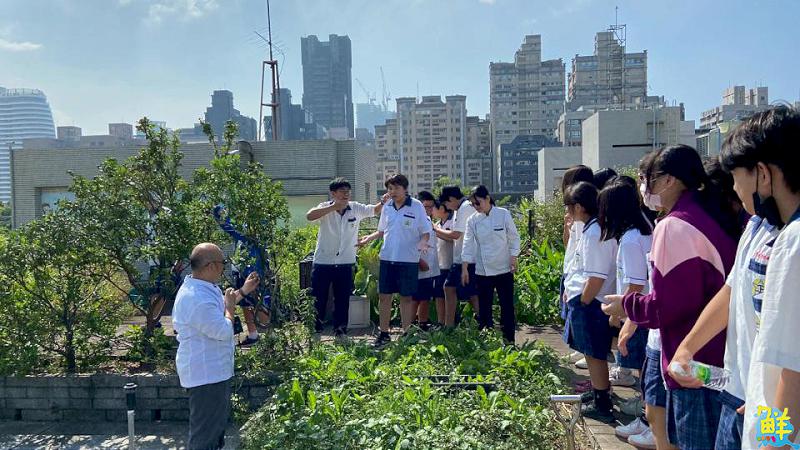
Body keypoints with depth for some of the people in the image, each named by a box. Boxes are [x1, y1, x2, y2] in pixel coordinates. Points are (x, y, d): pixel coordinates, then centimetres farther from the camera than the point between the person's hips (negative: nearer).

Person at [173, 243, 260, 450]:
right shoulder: (197, 299, -29)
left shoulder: (204, 287, 5)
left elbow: (218, 306, 24)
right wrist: (230, 306, -11)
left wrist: (243, 291, 21)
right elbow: (224, 331, -27)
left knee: (217, 423, 26)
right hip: (206, 374, -11)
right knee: (205, 432, 3)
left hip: (213, 370, 11)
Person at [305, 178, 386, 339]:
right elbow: (309, 216, -24)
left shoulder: (356, 209, 1)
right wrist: (334, 207, -30)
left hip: (345, 264, 2)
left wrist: (383, 202, -20)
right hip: (323, 263, -2)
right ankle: (314, 331, 24)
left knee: (343, 300, 10)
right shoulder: (325, 208, -7)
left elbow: (375, 210, 3)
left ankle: (340, 331, 23)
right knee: (318, 299, 8)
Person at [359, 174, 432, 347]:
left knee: (406, 297, 5)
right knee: (384, 296, 7)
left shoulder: (416, 206, -6)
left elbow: (426, 231, -4)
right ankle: (384, 333, 18)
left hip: (408, 259, -4)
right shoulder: (387, 207, 7)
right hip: (387, 257, 4)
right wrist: (369, 238, 1)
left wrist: (423, 242, -23)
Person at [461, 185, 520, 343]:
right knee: (484, 307, 7)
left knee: (507, 306, 3)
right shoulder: (472, 220, 1)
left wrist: (513, 258, -6)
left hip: (503, 269, -2)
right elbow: (468, 244, 0)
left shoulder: (503, 214, -4)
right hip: (482, 271, 2)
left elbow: (514, 237, 1)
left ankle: (509, 340, 14)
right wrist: (464, 268, -4)